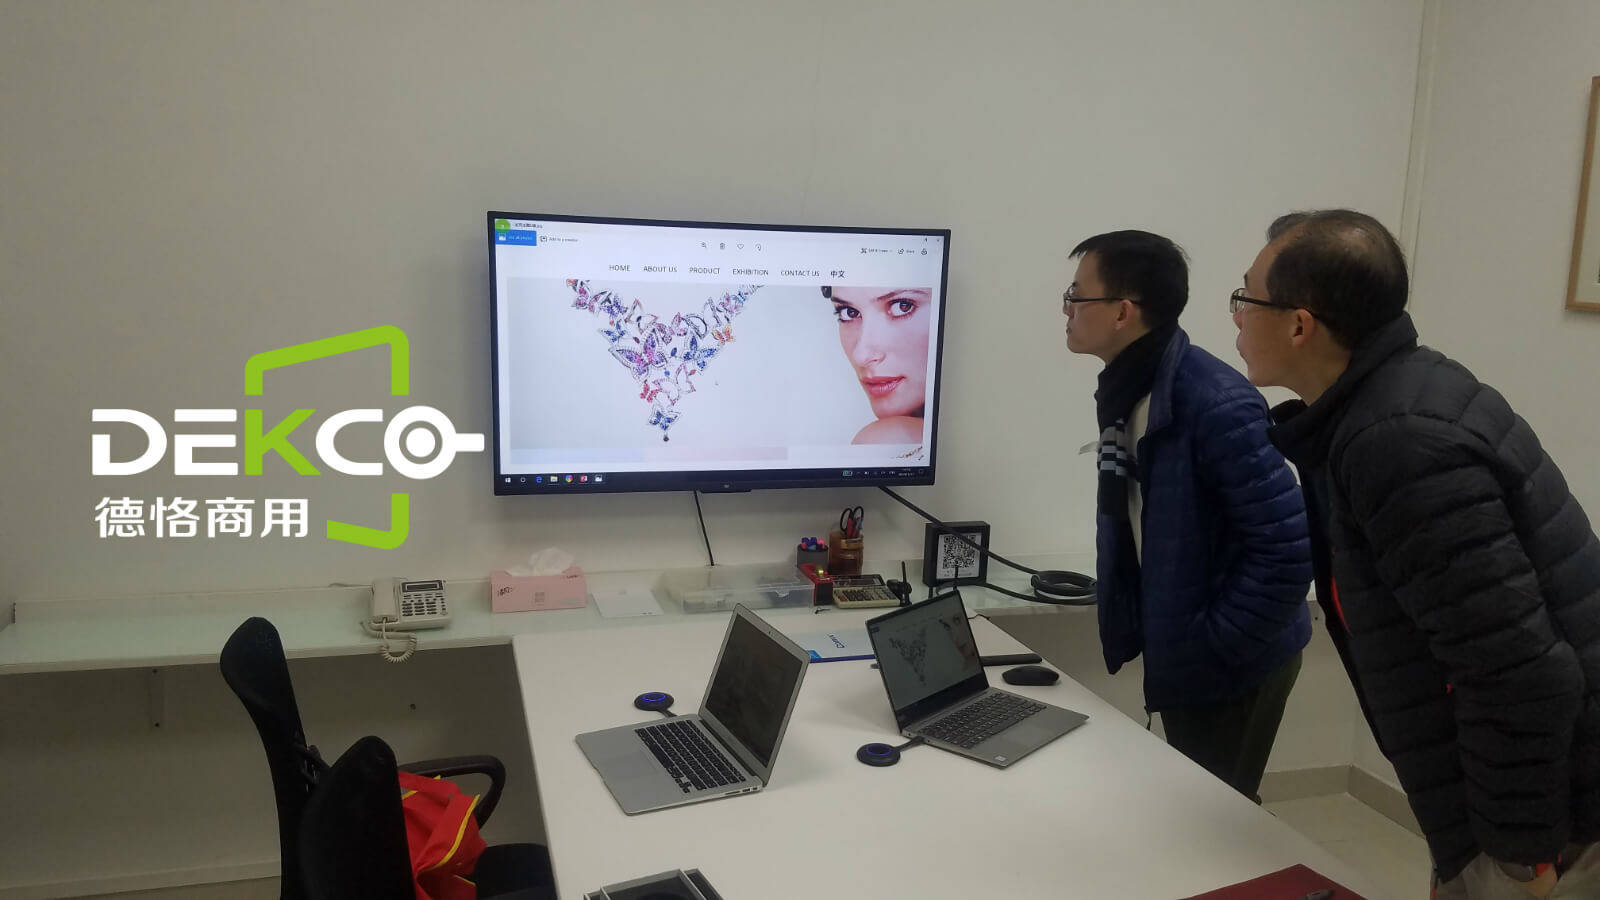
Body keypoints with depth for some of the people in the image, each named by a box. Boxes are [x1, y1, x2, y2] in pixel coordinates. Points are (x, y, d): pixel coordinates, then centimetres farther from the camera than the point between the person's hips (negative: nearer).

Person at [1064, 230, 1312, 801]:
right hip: (1176, 653, 8)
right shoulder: (1125, 393, 1)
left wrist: (1211, 647, -20)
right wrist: (1139, 624, 7)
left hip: (1234, 665, -8)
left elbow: (1287, 549, -27)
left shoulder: (1215, 405, -27)